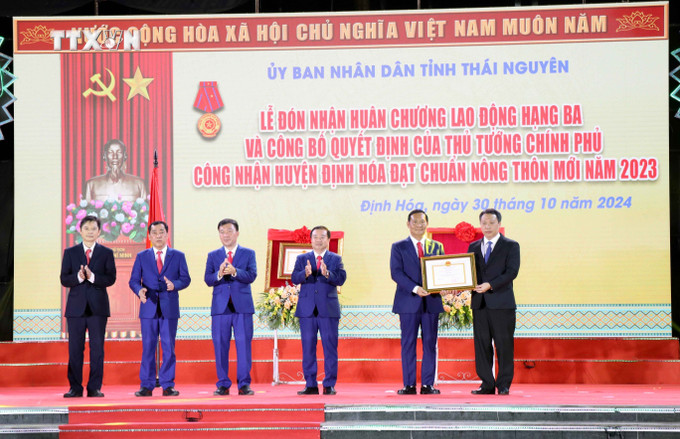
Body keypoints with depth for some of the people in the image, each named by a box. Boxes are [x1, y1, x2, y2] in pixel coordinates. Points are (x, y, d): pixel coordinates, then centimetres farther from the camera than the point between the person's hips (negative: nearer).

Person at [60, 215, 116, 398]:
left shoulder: (106, 253, 7)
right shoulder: (70, 252, 9)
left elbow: (111, 278, -3)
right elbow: (64, 279, 2)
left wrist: (92, 277, -18)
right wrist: (78, 277, -18)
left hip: (98, 307, 0)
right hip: (76, 307, 0)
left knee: (97, 348, 0)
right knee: (75, 348, 1)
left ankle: (94, 387, 5)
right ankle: (75, 387, 7)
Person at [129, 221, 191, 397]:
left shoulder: (178, 256, 9)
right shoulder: (142, 256, 11)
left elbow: (185, 278, 5)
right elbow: (134, 280, 7)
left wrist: (174, 285, -16)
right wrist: (139, 290, -15)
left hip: (169, 308, 0)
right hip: (149, 308, 0)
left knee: (169, 347, 0)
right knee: (148, 347, 1)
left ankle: (168, 385, 6)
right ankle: (146, 385, 5)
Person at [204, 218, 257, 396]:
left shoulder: (248, 253, 8)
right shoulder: (213, 255, 12)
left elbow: (251, 275, -7)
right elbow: (208, 280, 1)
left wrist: (234, 271, -24)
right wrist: (219, 274, -20)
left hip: (242, 306, -1)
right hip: (220, 306, 1)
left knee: (244, 344, -3)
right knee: (220, 345, 1)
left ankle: (244, 384, 1)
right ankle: (223, 384, 8)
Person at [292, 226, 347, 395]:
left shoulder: (335, 259, 8)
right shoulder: (302, 259, 12)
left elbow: (341, 279, -7)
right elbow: (294, 278, -2)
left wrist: (327, 273, -26)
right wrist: (305, 274, -23)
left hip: (328, 310, -1)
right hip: (307, 310, 2)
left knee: (330, 347, -2)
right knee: (308, 347, 3)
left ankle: (329, 385, 3)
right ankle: (310, 385, 8)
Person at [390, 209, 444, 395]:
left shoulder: (437, 247, 13)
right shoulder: (398, 247, 5)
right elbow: (396, 273, -6)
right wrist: (415, 288, -19)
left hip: (431, 301, 2)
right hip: (408, 302, -2)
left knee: (430, 343, 2)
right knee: (408, 344, 0)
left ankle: (427, 384, 6)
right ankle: (409, 385, 3)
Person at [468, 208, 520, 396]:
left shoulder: (511, 246, 2)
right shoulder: (473, 247, 16)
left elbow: (511, 272, -9)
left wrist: (490, 285, -19)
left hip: (502, 302, -4)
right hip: (479, 302, 4)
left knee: (504, 345, -2)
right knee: (481, 344, 4)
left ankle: (504, 385, 4)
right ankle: (487, 384, 10)